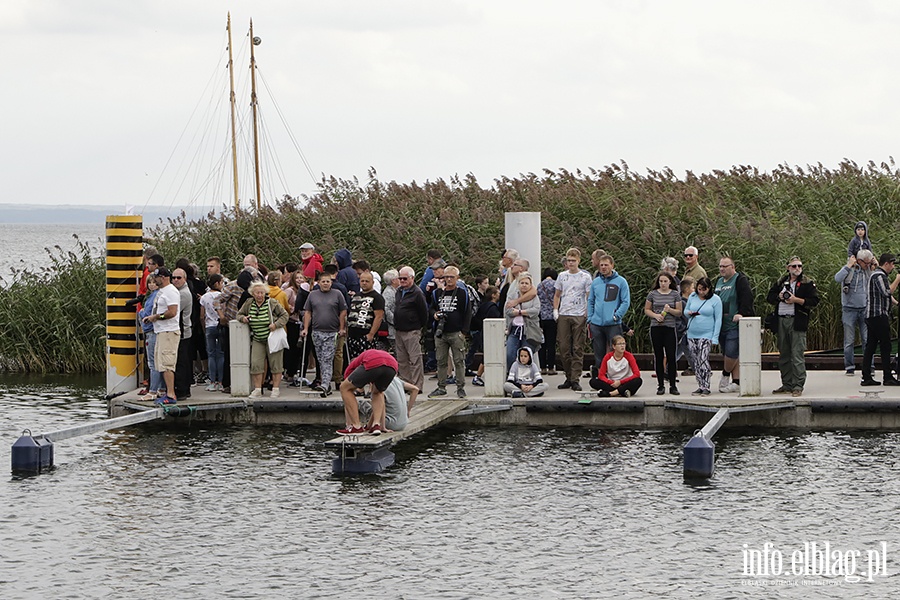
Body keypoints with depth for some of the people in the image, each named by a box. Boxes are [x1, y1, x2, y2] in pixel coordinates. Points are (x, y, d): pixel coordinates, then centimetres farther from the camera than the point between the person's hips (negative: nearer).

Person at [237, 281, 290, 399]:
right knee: (256, 364, -4)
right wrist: (242, 318, -5)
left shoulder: (272, 303, -7)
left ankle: (276, 389, 8)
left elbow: (284, 315, -1)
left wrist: (276, 324, -15)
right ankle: (257, 390, 1)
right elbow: (239, 314, 18)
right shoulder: (249, 304, 3)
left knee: (275, 364, 1)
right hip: (257, 340, 3)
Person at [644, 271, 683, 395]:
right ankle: (660, 386, 9)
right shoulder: (653, 294, 7)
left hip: (670, 328, -1)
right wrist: (655, 315, -8)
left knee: (671, 356, -6)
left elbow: (679, 313, 5)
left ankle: (672, 386, 0)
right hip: (656, 328, 1)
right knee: (659, 357, 4)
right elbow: (646, 310, 11)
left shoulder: (675, 294, 5)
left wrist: (670, 310, -14)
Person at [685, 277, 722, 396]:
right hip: (692, 334, 5)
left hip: (706, 335, -5)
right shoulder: (692, 297, 8)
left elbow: (718, 319, -2)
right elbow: (685, 310, 20)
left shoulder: (715, 300, -3)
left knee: (703, 360, -15)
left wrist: (715, 337, -8)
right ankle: (700, 386, 13)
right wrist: (689, 313, -6)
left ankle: (705, 387, -10)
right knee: (695, 361, 5)